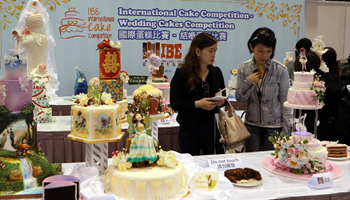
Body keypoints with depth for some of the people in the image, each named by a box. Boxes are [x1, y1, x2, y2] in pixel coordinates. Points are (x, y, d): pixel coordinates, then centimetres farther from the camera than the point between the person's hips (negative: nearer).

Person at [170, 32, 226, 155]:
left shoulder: (216, 72, 7)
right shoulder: (182, 73, -7)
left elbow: (223, 96, 16)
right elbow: (175, 104, -11)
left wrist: (222, 101, -7)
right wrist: (197, 104, -23)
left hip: (213, 128, 4)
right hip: (190, 130, -4)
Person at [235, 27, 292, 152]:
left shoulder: (281, 70, -7)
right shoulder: (244, 69, 0)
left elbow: (285, 102, -4)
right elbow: (239, 98, 2)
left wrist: (286, 130, -6)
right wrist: (248, 82, -15)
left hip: (274, 126, -2)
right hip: (251, 125, 2)